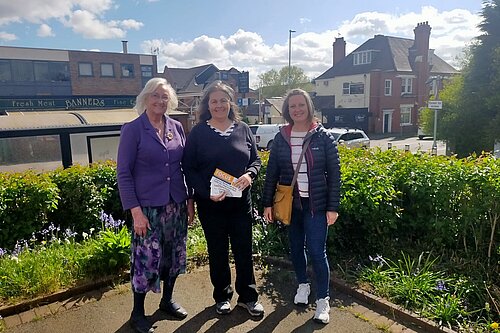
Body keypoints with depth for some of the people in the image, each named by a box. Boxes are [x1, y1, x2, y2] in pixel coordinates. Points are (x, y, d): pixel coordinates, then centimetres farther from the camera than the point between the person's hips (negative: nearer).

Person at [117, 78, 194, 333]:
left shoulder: (176, 127, 5)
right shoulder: (133, 129, -7)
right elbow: (123, 173, -9)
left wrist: (190, 200, 7)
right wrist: (135, 211, -15)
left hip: (176, 205, 5)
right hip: (148, 206, -4)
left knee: (174, 255, 14)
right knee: (147, 259, 3)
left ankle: (167, 300, 36)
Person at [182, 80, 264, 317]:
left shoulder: (242, 129, 5)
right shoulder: (198, 132, -2)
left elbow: (256, 159, 10)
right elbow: (188, 168, -4)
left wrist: (249, 174, -13)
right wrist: (206, 192, -17)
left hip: (241, 200, 2)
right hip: (210, 203, -1)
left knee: (244, 249, 10)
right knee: (218, 251, 12)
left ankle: (247, 296, 28)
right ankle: (222, 296, 32)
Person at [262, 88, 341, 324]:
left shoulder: (323, 136, -4)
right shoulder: (281, 138, 2)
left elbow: (334, 173, -4)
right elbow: (272, 172, 5)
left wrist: (333, 207, -8)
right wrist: (267, 203, 2)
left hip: (316, 204, -3)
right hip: (289, 204, 3)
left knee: (316, 251, -3)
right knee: (296, 247, 15)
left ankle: (323, 300, 14)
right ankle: (302, 285, 39)